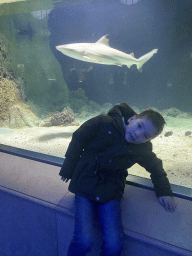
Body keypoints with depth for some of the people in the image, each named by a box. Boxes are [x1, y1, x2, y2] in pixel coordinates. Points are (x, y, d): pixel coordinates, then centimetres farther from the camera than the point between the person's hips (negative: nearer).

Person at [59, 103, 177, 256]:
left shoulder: (143, 150, -2)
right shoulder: (104, 123, -11)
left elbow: (156, 167, 19)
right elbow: (78, 139, 0)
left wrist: (164, 192, 10)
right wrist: (68, 169, 2)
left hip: (110, 194, 2)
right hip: (84, 186, -2)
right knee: (84, 243, -18)